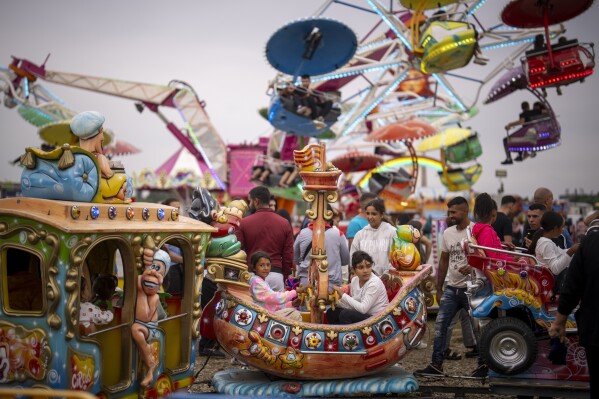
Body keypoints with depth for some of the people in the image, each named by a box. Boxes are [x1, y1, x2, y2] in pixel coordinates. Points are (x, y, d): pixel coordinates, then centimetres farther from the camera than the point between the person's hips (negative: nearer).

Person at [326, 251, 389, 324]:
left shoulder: (374, 283, -20)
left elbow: (363, 308, -26)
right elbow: (354, 305, 2)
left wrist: (343, 295, -22)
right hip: (363, 316, 8)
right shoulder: (355, 280, 3)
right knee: (331, 312, 5)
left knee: (345, 314, -25)